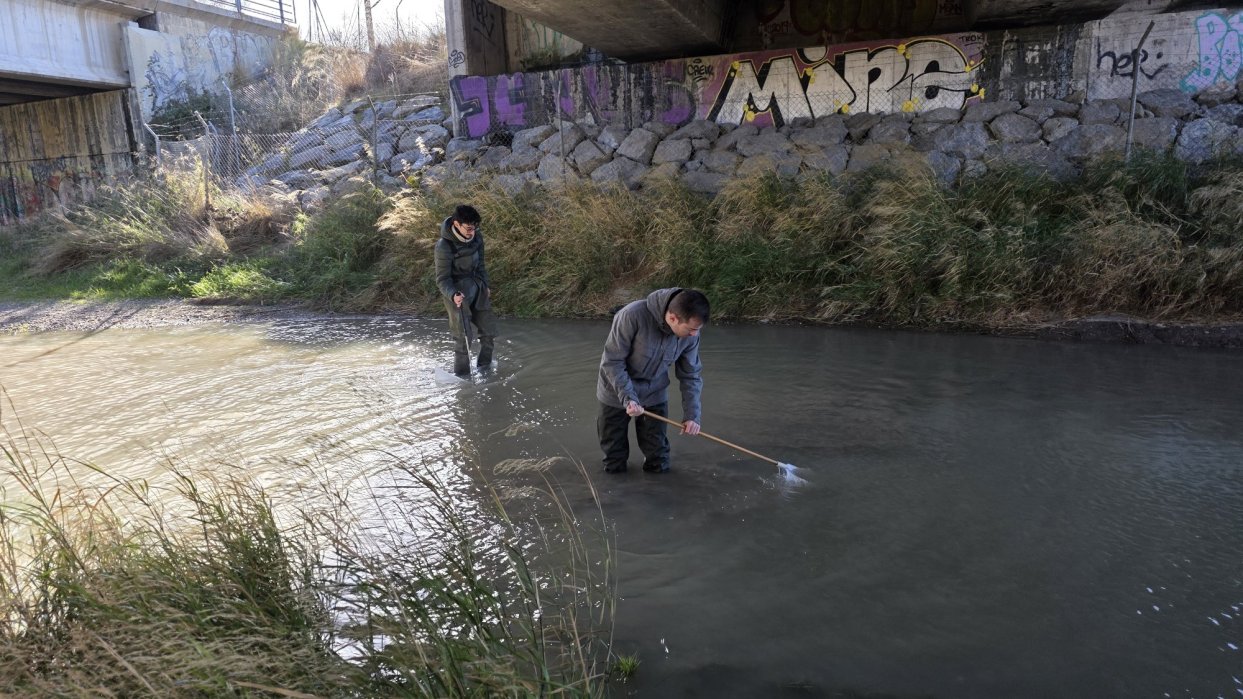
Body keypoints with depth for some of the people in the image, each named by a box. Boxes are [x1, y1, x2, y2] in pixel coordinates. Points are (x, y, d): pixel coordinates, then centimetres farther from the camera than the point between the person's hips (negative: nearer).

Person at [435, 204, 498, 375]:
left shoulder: (477, 236, -4)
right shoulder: (444, 246, -22)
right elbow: (442, 279, -17)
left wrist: (485, 285, 14)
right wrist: (453, 295, -34)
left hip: (476, 288, 7)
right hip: (456, 292, -6)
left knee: (489, 331, 12)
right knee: (462, 339, -5)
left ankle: (484, 368, 32)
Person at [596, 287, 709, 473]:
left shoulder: (690, 334, -19)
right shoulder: (633, 315, -34)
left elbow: (690, 376, -6)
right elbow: (612, 361, -25)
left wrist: (692, 415, -13)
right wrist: (627, 397, -30)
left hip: (654, 395, 3)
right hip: (617, 395, -3)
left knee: (659, 464, 6)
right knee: (614, 465, 11)